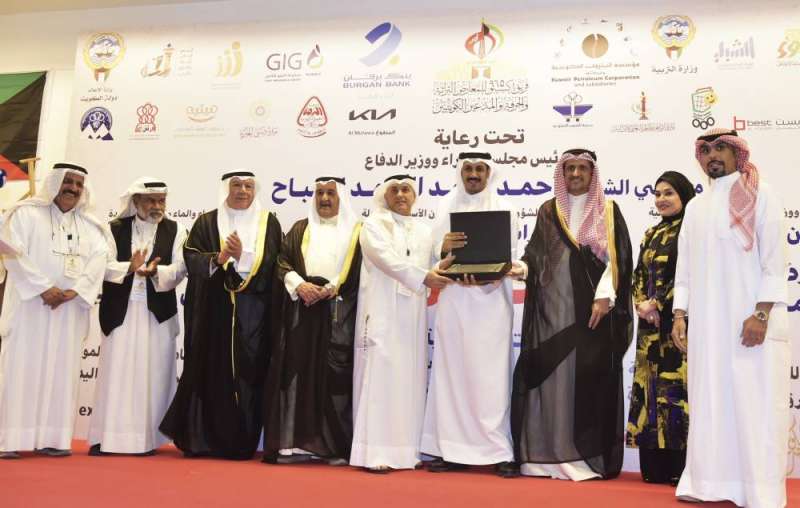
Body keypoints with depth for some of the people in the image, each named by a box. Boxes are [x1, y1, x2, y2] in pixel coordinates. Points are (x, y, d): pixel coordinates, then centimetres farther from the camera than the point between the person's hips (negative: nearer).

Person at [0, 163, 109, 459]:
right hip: (30, 304, -3)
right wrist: (44, 288, -17)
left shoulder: (90, 225, 13)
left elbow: (97, 261, 2)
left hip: (69, 308, 4)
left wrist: (74, 291, -14)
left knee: (61, 371, 2)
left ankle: (51, 437, 5)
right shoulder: (26, 213, 3)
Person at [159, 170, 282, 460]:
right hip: (213, 311, 1)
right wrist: (217, 258, -17)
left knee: (247, 374, -1)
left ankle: (241, 444, 7)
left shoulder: (268, 223, 9)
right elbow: (191, 257, 0)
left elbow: (270, 263, -1)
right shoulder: (206, 222, 10)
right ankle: (203, 440, 10)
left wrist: (241, 255, -15)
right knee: (210, 373, 1)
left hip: (252, 313, 0)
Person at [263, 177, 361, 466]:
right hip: (302, 312, 3)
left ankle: (338, 446, 1)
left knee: (335, 376, -5)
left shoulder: (356, 231, 7)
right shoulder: (300, 229, 17)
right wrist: (299, 284, -11)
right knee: (298, 372, 0)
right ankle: (297, 442, 5)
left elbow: (358, 270, -3)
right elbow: (283, 261, 7)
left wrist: (329, 289, -13)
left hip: (338, 314, -3)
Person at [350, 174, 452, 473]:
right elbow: (387, 259, -15)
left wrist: (441, 268, -6)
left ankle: (405, 449, 10)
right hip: (382, 314, -5)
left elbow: (429, 269, 16)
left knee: (410, 380, 4)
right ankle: (374, 452, -7)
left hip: (412, 317, 5)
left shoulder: (424, 232, 19)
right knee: (379, 377, -8)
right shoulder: (374, 225, 2)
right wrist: (423, 277, -27)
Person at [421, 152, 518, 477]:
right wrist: (445, 247, -18)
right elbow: (438, 256, 5)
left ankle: (500, 451, 1)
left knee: (491, 374, -4)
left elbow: (510, 256, 2)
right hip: (454, 300, 2)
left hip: (491, 300, -2)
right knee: (451, 371, 1)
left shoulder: (504, 210, 6)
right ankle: (453, 449, 6)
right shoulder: (447, 209, 10)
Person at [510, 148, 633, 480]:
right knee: (550, 375, -1)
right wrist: (520, 268, -11)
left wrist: (604, 296, -13)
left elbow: (618, 256, -1)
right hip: (552, 307, 2)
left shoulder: (608, 211, 7)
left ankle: (588, 454, 0)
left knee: (589, 376, -5)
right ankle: (548, 453, 4)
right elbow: (535, 252, 11)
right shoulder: (548, 211, 15)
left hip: (591, 307, -2)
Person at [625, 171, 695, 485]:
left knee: (677, 388, -8)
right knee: (651, 388, 6)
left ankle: (681, 467, -2)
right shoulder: (652, 234, 18)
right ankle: (655, 467, 12)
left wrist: (657, 304, -13)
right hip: (651, 324, 7)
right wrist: (641, 304, -2)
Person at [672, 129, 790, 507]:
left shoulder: (760, 194, 2)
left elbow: (775, 258, -6)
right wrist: (680, 314, 5)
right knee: (709, 403, 6)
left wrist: (762, 314, -15)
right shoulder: (695, 206, 17)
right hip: (706, 322, 5)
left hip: (751, 319, -5)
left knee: (756, 405, -3)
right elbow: (685, 265, 15)